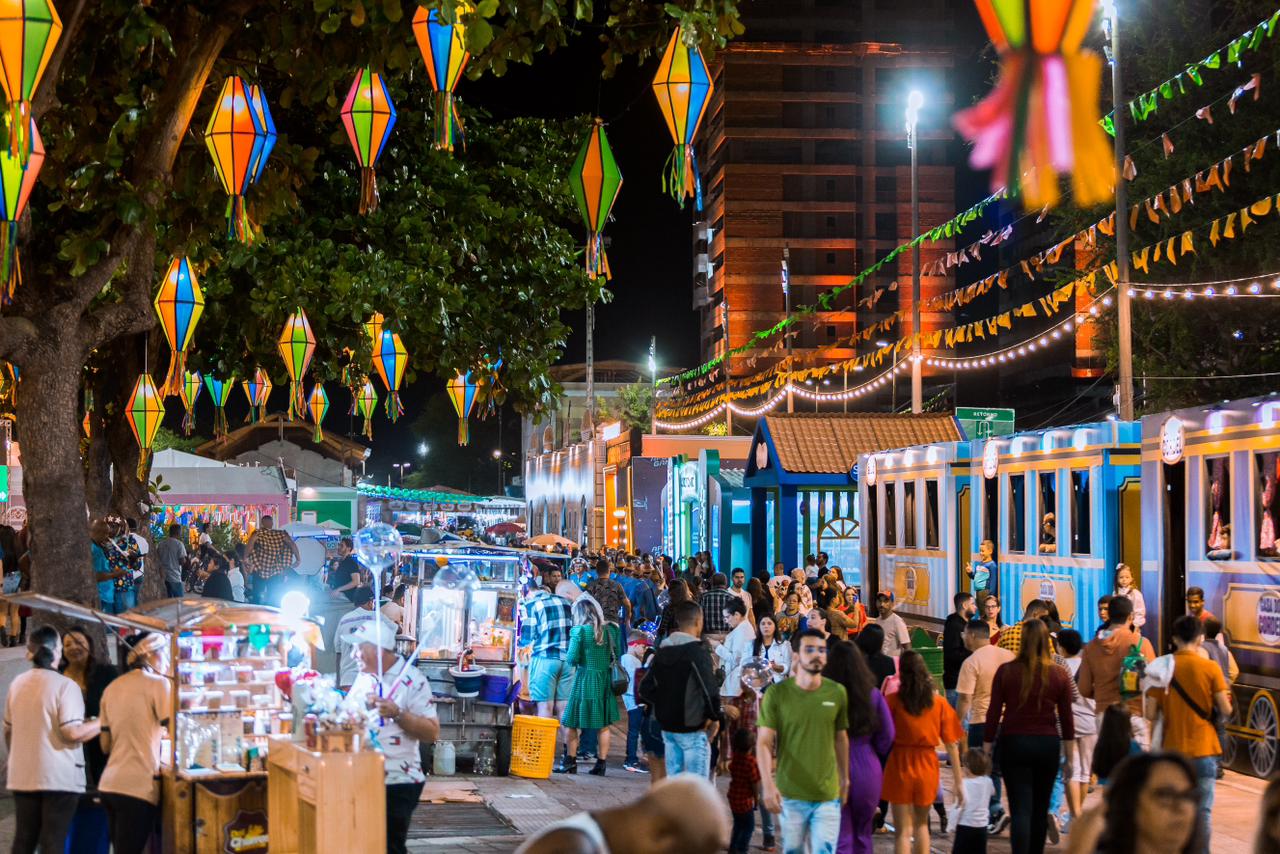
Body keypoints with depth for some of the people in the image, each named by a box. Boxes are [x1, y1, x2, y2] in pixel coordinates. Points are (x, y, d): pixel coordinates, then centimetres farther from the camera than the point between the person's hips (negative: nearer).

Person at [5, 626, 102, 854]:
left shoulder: (17, 683, 8)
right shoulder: (65, 685, -12)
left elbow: (8, 730, 18)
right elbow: (72, 732, -19)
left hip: (23, 776, 6)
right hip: (58, 777, -6)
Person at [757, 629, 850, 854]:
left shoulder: (837, 693, 0)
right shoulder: (776, 693, -7)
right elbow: (763, 743, -9)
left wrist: (845, 778, 19)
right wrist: (768, 784, -19)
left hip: (827, 795, 1)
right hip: (790, 794, -1)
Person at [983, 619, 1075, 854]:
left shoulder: (1006, 671, -6)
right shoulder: (1059, 675, -2)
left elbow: (993, 713, -4)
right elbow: (1066, 718, 3)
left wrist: (987, 748, 5)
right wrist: (1069, 755, 13)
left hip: (1014, 743, -2)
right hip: (1048, 745, 2)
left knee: (1020, 809, -4)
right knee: (1040, 808, 15)